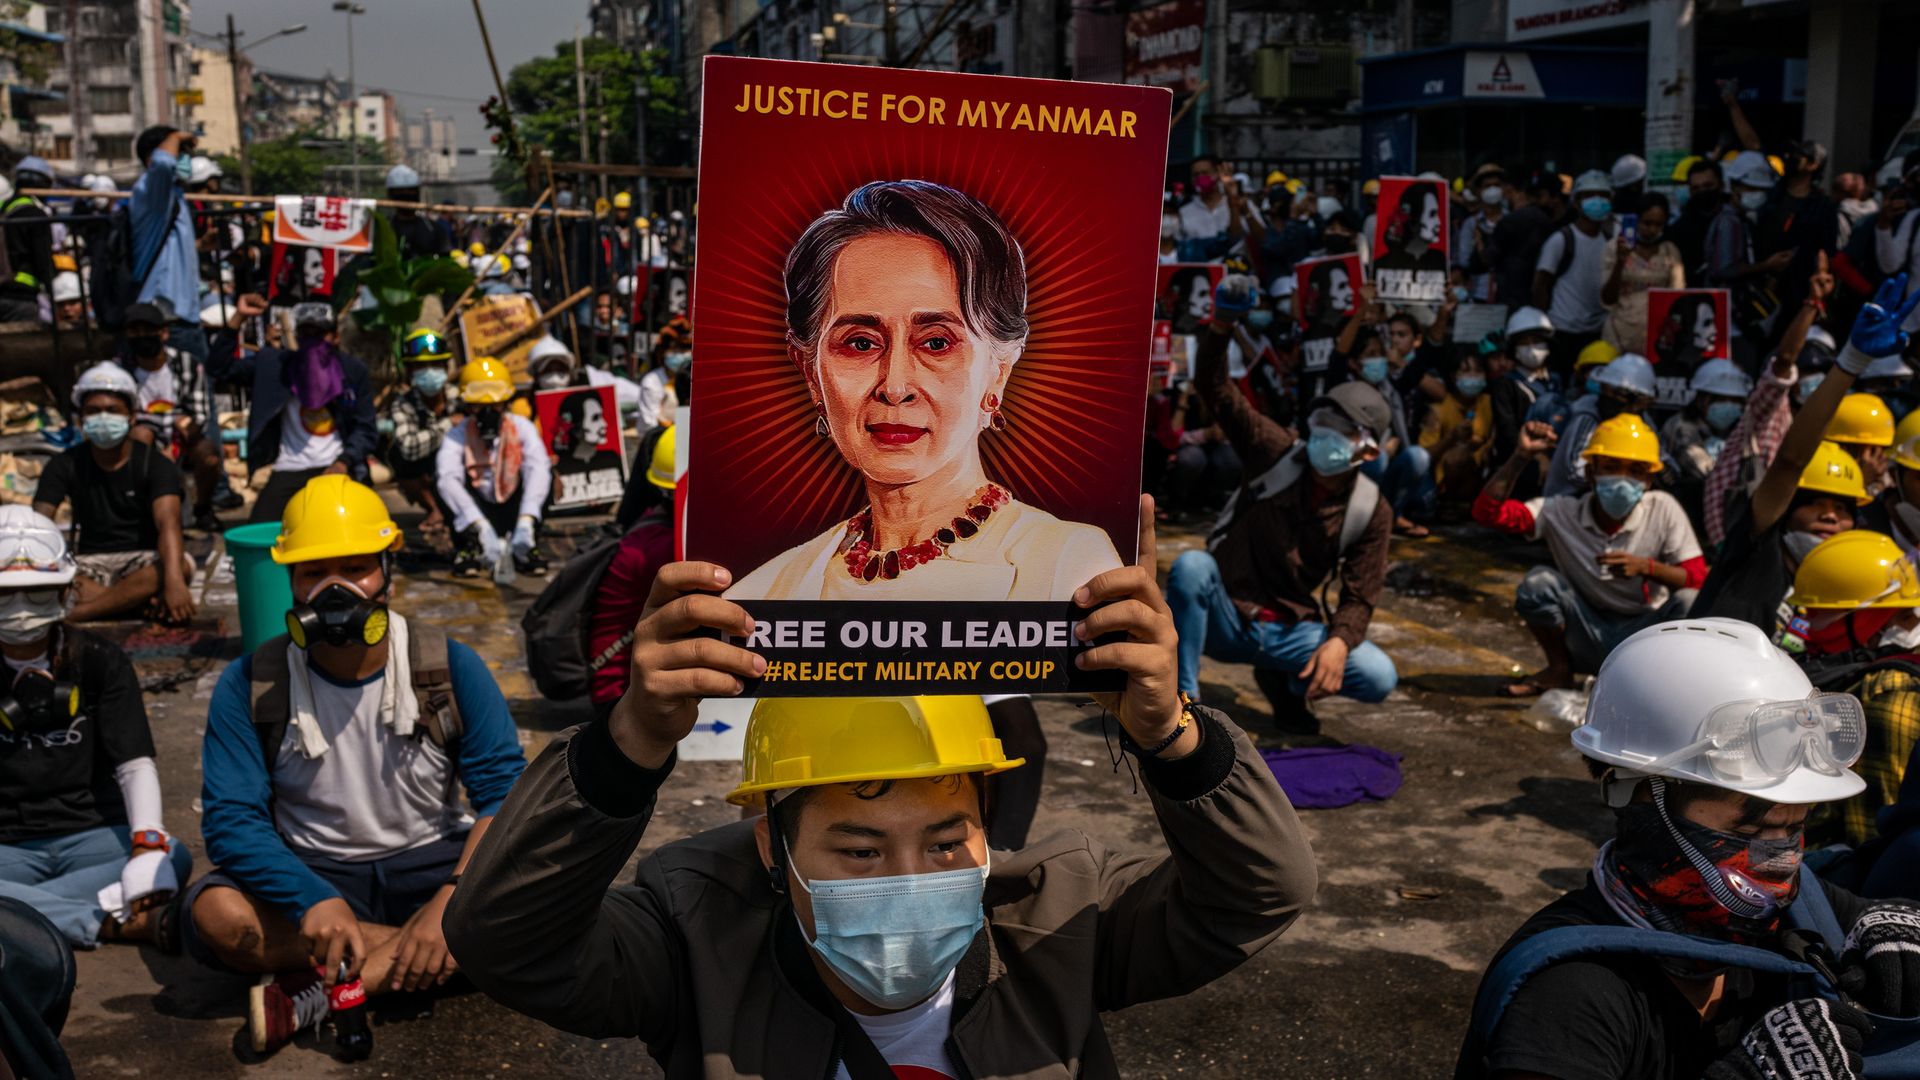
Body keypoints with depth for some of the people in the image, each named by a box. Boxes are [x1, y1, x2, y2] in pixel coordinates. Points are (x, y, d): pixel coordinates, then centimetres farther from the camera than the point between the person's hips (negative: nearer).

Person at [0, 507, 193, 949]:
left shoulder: (99, 661, 6)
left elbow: (136, 764, -3)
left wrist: (147, 845, -22)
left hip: (92, 834, 1)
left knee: (173, 861, -29)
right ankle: (120, 921, -30)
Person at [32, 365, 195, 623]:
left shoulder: (155, 464, -6)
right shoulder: (66, 465, 3)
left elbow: (168, 524, -23)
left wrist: (173, 582, -42)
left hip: (142, 562, -2)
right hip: (87, 565, 2)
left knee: (181, 567, -35)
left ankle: (77, 613, -35)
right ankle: (144, 604, -33)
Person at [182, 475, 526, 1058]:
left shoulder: (450, 667, -8)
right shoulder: (249, 686, -8)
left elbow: (504, 791, -14)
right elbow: (231, 819, -14)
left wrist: (450, 902, -31)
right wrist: (313, 901, -33)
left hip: (430, 862, 0)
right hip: (313, 874, 0)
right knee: (214, 913, -31)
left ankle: (323, 990, -28)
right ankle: (440, 953, -21)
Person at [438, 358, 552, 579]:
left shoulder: (522, 427, -10)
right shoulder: (457, 435, -13)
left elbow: (538, 469, -28)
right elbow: (447, 479, -33)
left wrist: (526, 520, -46)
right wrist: (479, 525, -49)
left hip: (513, 510, 1)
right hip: (478, 512, 0)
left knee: (546, 469, -23)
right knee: (441, 475, -24)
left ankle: (527, 547, -18)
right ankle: (467, 548, -17)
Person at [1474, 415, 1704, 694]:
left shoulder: (1663, 510, -11)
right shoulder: (1563, 511, -10)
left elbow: (1698, 578, -14)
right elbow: (1487, 511, -19)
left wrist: (1646, 567, -31)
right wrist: (1521, 456, -25)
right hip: (1588, 637, 1)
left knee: (1689, 602, -29)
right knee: (1538, 582, -23)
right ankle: (1559, 670, 1)